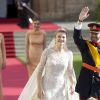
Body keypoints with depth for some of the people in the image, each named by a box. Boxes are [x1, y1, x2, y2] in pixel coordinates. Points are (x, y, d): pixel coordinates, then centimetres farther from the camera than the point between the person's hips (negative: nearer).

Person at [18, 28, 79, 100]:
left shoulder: (69, 53, -2)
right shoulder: (47, 52, -10)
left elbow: (70, 71, 10)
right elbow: (39, 71, -7)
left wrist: (72, 85, -6)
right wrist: (39, 88, -13)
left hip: (61, 88, 3)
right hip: (47, 86, -3)